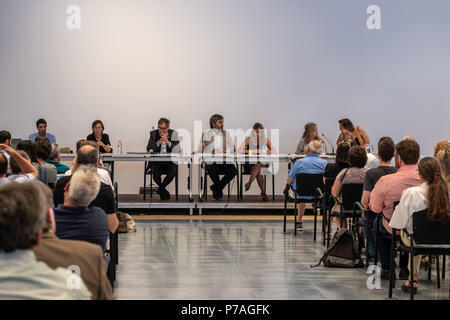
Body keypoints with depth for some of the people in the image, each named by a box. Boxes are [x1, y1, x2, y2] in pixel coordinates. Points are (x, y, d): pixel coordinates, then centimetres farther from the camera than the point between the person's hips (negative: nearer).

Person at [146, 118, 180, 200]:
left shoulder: (173, 134, 3)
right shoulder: (154, 134, 5)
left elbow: (177, 150, -7)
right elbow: (148, 149, -8)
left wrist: (168, 142, -20)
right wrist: (159, 141, -19)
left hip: (170, 161, 0)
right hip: (157, 161, 0)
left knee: (173, 171, -31)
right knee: (155, 172, -31)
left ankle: (160, 189, -1)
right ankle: (164, 192, 2)